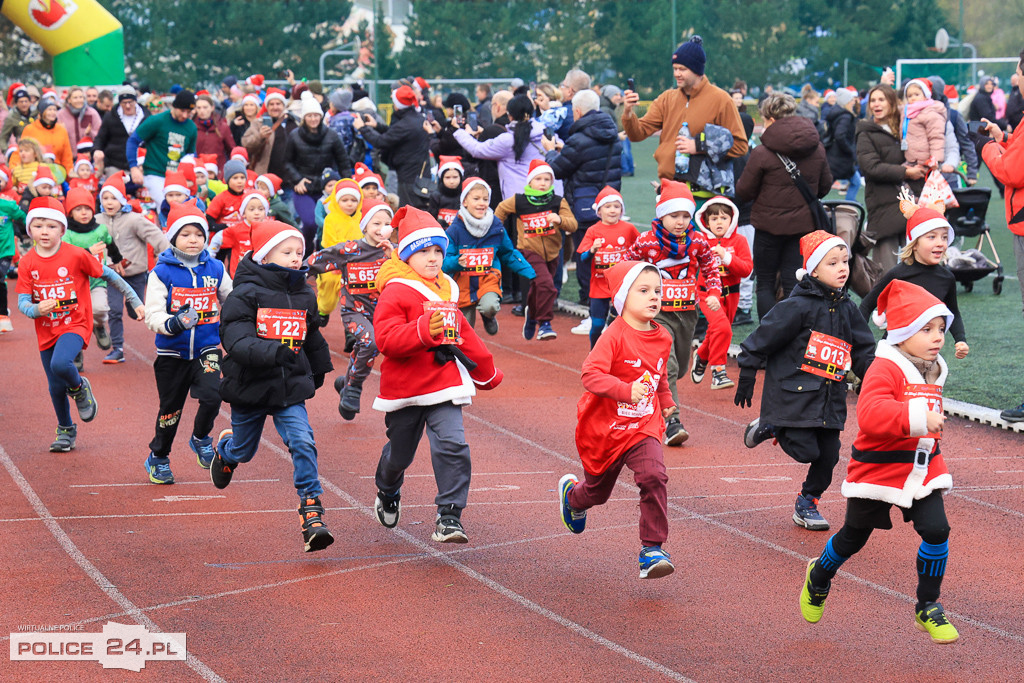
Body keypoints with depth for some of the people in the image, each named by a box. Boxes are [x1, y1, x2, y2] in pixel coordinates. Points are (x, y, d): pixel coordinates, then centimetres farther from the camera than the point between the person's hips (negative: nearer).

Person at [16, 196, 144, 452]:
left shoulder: (76, 255, -12)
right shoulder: (27, 263, -4)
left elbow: (108, 275, -2)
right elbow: (22, 302, -5)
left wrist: (135, 301, 1)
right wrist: (36, 309, -29)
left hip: (75, 324, -4)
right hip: (47, 332, 4)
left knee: (60, 364, -32)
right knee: (56, 387, 11)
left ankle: (80, 388, 3)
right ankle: (66, 431, 37)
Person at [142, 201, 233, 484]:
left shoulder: (215, 269, 2)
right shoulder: (162, 273, -8)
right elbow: (152, 315, -14)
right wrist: (174, 323, -32)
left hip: (207, 348, 1)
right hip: (172, 352, -1)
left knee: (212, 396, -20)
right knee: (170, 408, 9)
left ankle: (201, 439, 11)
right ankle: (158, 458, 32)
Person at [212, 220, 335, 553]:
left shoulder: (304, 295, 5)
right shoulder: (245, 294, -13)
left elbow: (313, 338, 22)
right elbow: (236, 340, -26)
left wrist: (318, 370, 33)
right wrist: (273, 352, -41)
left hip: (290, 389, 3)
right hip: (250, 386, -3)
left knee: (303, 442, -18)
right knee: (243, 450, 16)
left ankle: (311, 511, -18)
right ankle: (224, 450, 54)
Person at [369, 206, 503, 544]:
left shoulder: (447, 292, 13)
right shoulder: (395, 293, -10)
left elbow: (463, 334, 26)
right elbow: (387, 339, -23)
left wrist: (487, 371, 33)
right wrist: (424, 330, -37)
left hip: (444, 383, 4)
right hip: (405, 387, -4)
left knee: (453, 445, -16)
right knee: (400, 453, 13)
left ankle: (449, 516, -14)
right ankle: (387, 493, 46)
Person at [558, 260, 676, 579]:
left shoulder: (662, 338, 1)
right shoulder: (615, 336, -20)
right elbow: (591, 375, -31)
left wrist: (665, 400, 25)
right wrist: (626, 390, -43)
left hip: (643, 427, 3)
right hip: (605, 429, -3)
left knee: (653, 477, -23)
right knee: (597, 491, 17)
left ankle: (652, 548, -16)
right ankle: (571, 492, 56)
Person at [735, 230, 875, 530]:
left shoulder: (847, 309, 10)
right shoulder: (798, 306, -11)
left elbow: (864, 352, 19)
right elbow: (762, 340, -7)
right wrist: (746, 379, -4)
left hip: (830, 398, 6)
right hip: (794, 393, -6)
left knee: (828, 455, 4)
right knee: (806, 451, -10)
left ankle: (807, 504, 23)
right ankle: (771, 428, 18)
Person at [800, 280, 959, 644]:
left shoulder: (932, 372, 7)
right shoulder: (885, 369, -21)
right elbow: (870, 414, -38)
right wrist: (918, 418, -45)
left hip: (922, 470, 6)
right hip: (878, 471, -6)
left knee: (936, 531, -10)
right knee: (853, 537, 12)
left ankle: (928, 607, 6)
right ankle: (819, 577, 43)